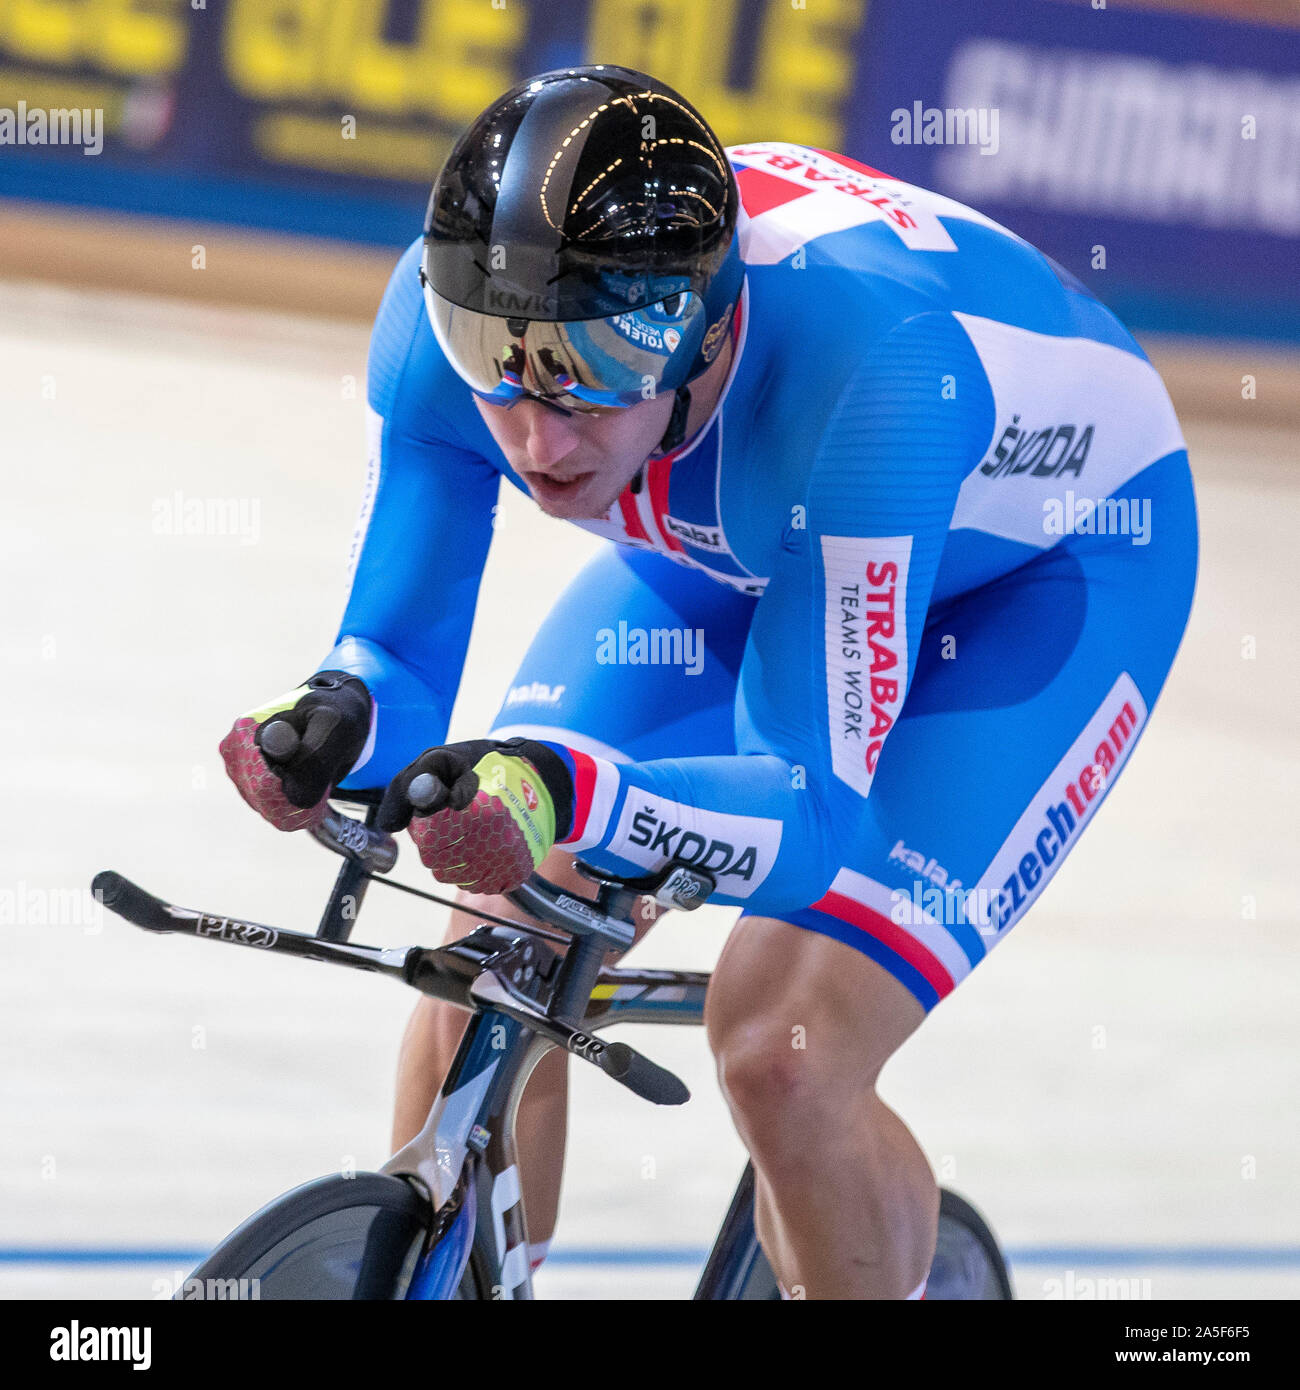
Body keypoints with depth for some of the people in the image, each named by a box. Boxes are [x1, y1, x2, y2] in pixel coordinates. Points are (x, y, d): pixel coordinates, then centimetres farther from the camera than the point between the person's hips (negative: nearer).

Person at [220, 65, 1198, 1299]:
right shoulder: (447, 314, -29)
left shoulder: (873, 364, -43)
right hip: (746, 537, 5)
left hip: (1045, 564, -5)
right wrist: (329, 725, -43)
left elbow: (819, 813, -40)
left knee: (783, 1054, -20)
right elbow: (402, 661, -19)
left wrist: (573, 794, -58)